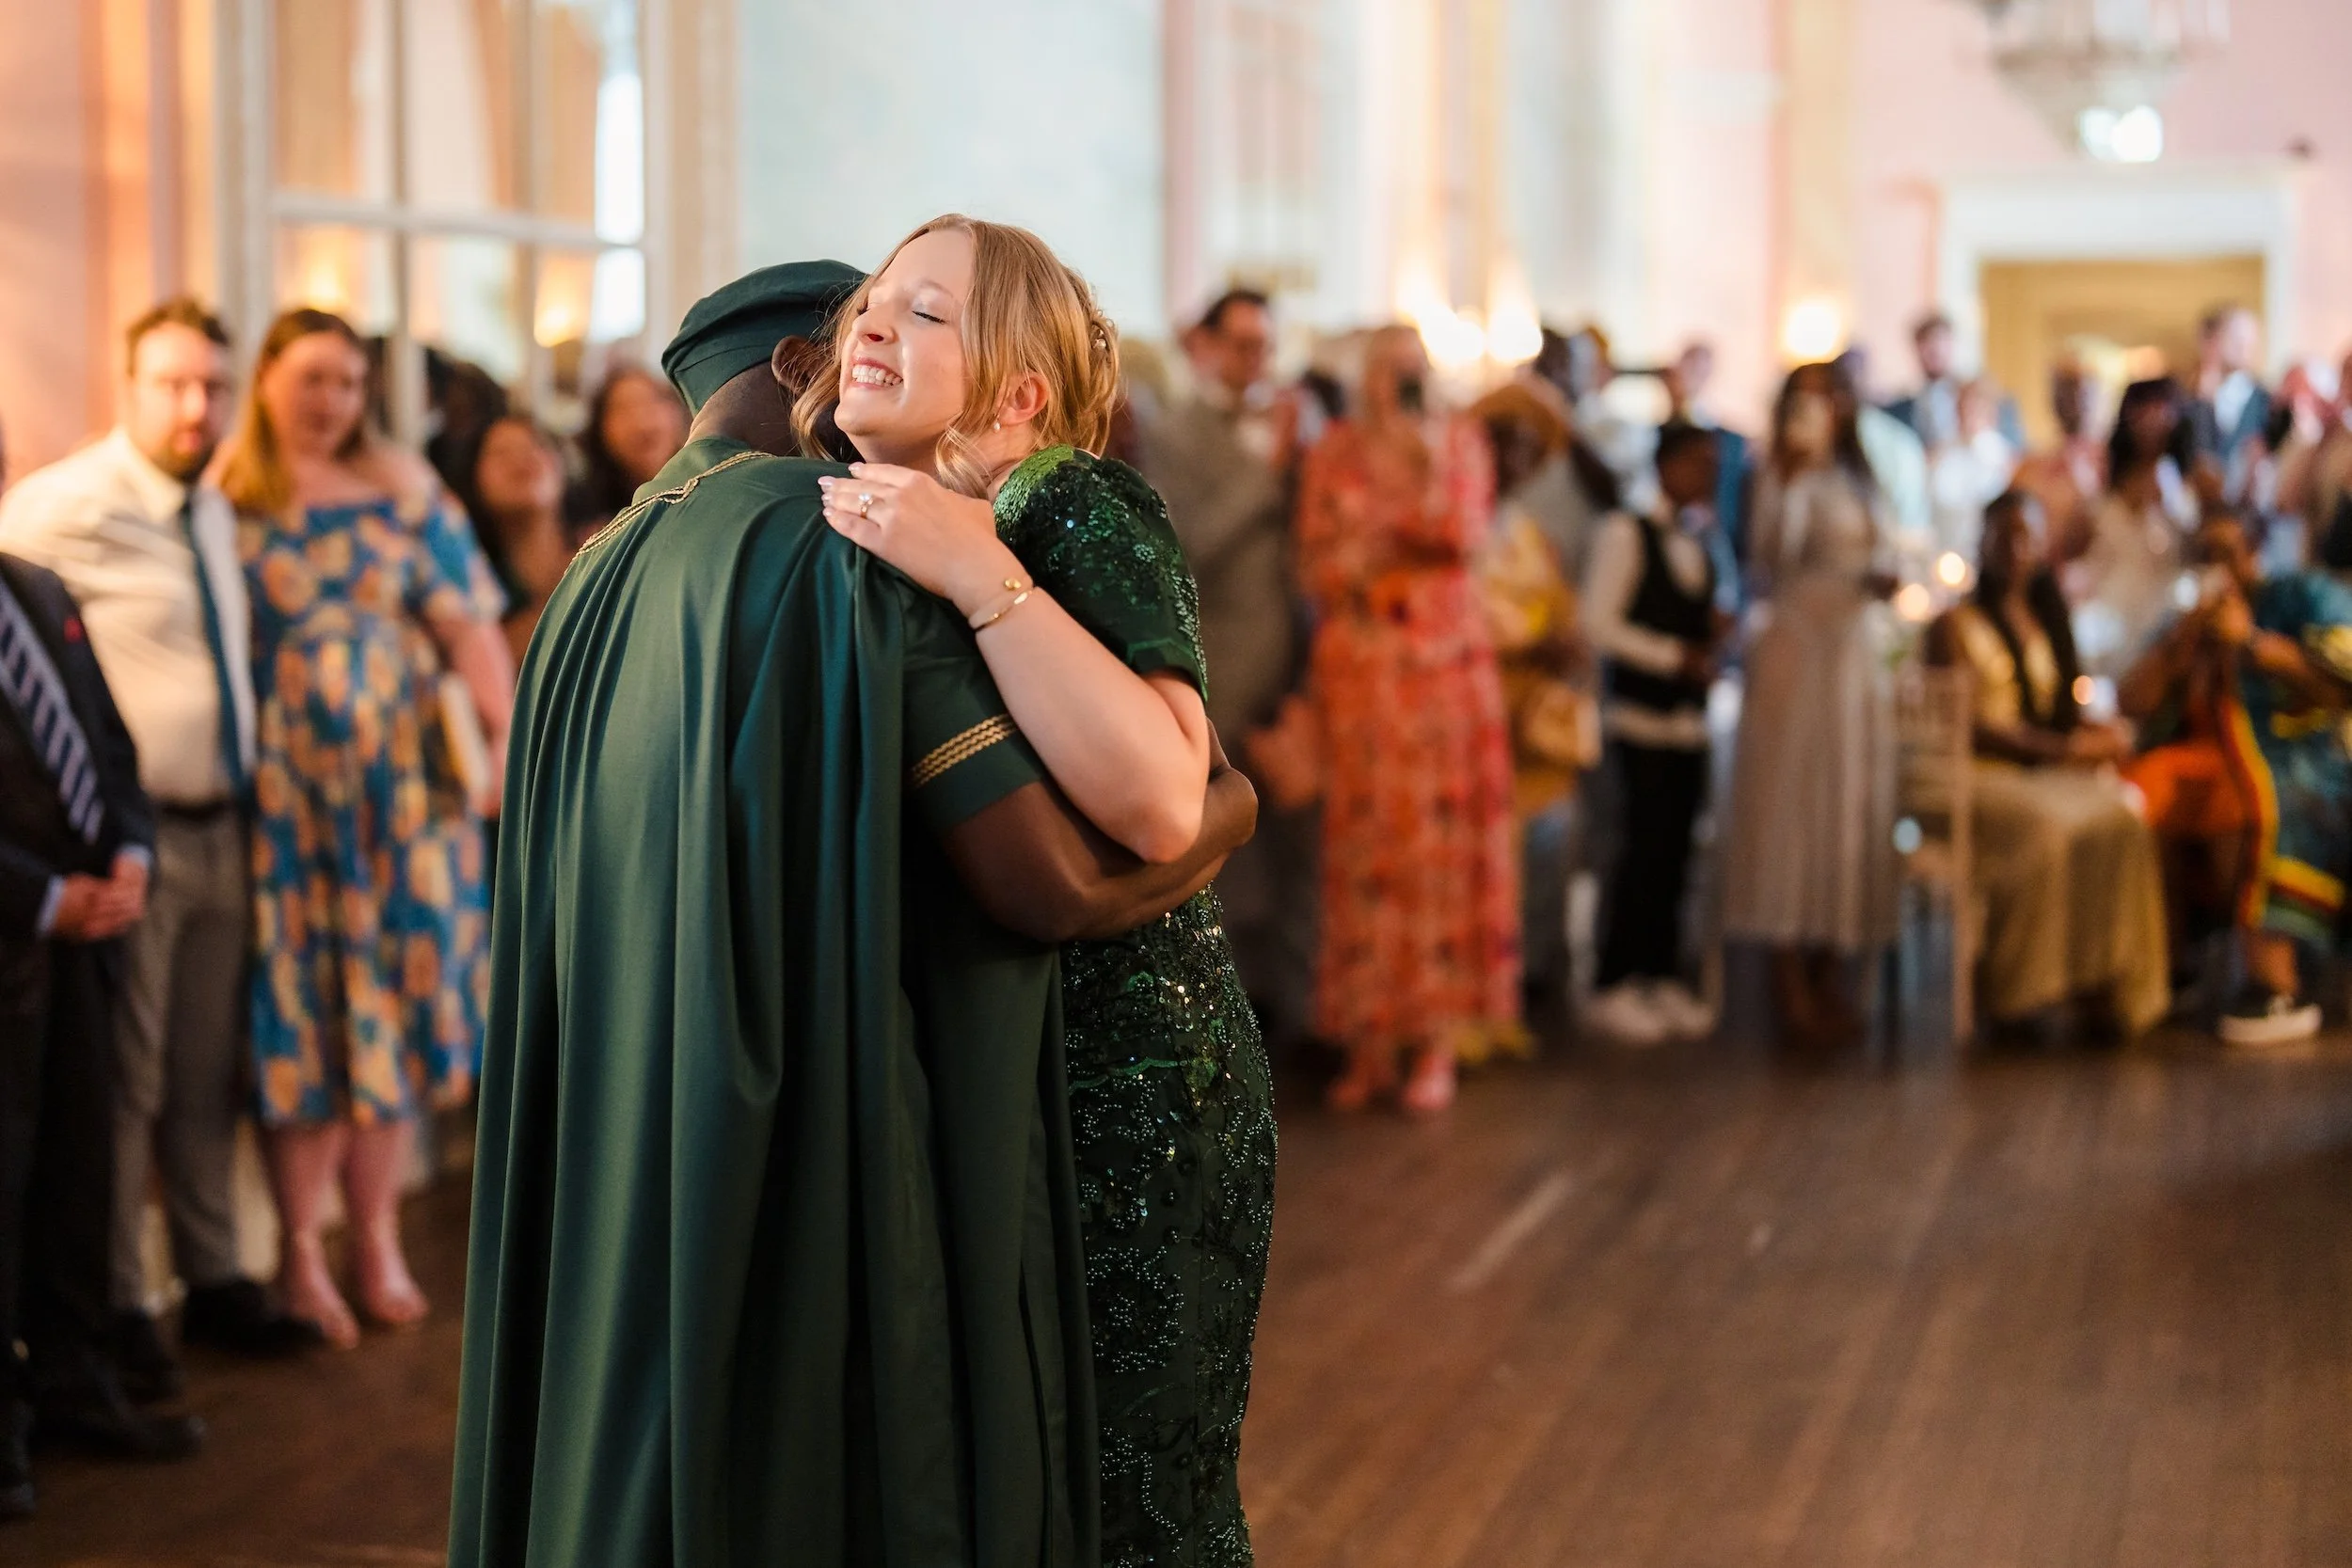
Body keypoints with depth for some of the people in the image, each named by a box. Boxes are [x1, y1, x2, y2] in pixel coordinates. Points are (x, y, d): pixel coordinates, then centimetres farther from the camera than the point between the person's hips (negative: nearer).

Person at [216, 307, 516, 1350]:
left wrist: (508, 728, -11)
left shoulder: (401, 490, 6)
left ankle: (377, 1238, 17)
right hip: (283, 791, -2)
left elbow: (466, 621, 0)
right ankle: (302, 1246, 11)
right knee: (300, 1006, 1)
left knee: (390, 998, 5)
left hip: (404, 782, 2)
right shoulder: (225, 501, 1)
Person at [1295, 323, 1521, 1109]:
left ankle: (1438, 1041, 0)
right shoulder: (1335, 450, 7)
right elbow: (1316, 564, 5)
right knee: (1363, 832, -1)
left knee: (1441, 835, -3)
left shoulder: (1460, 441, 6)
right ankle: (1368, 1038, 4)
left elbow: (1465, 536, -7)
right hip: (1358, 662, 1)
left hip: (1443, 660, -1)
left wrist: (1430, 464, -15)